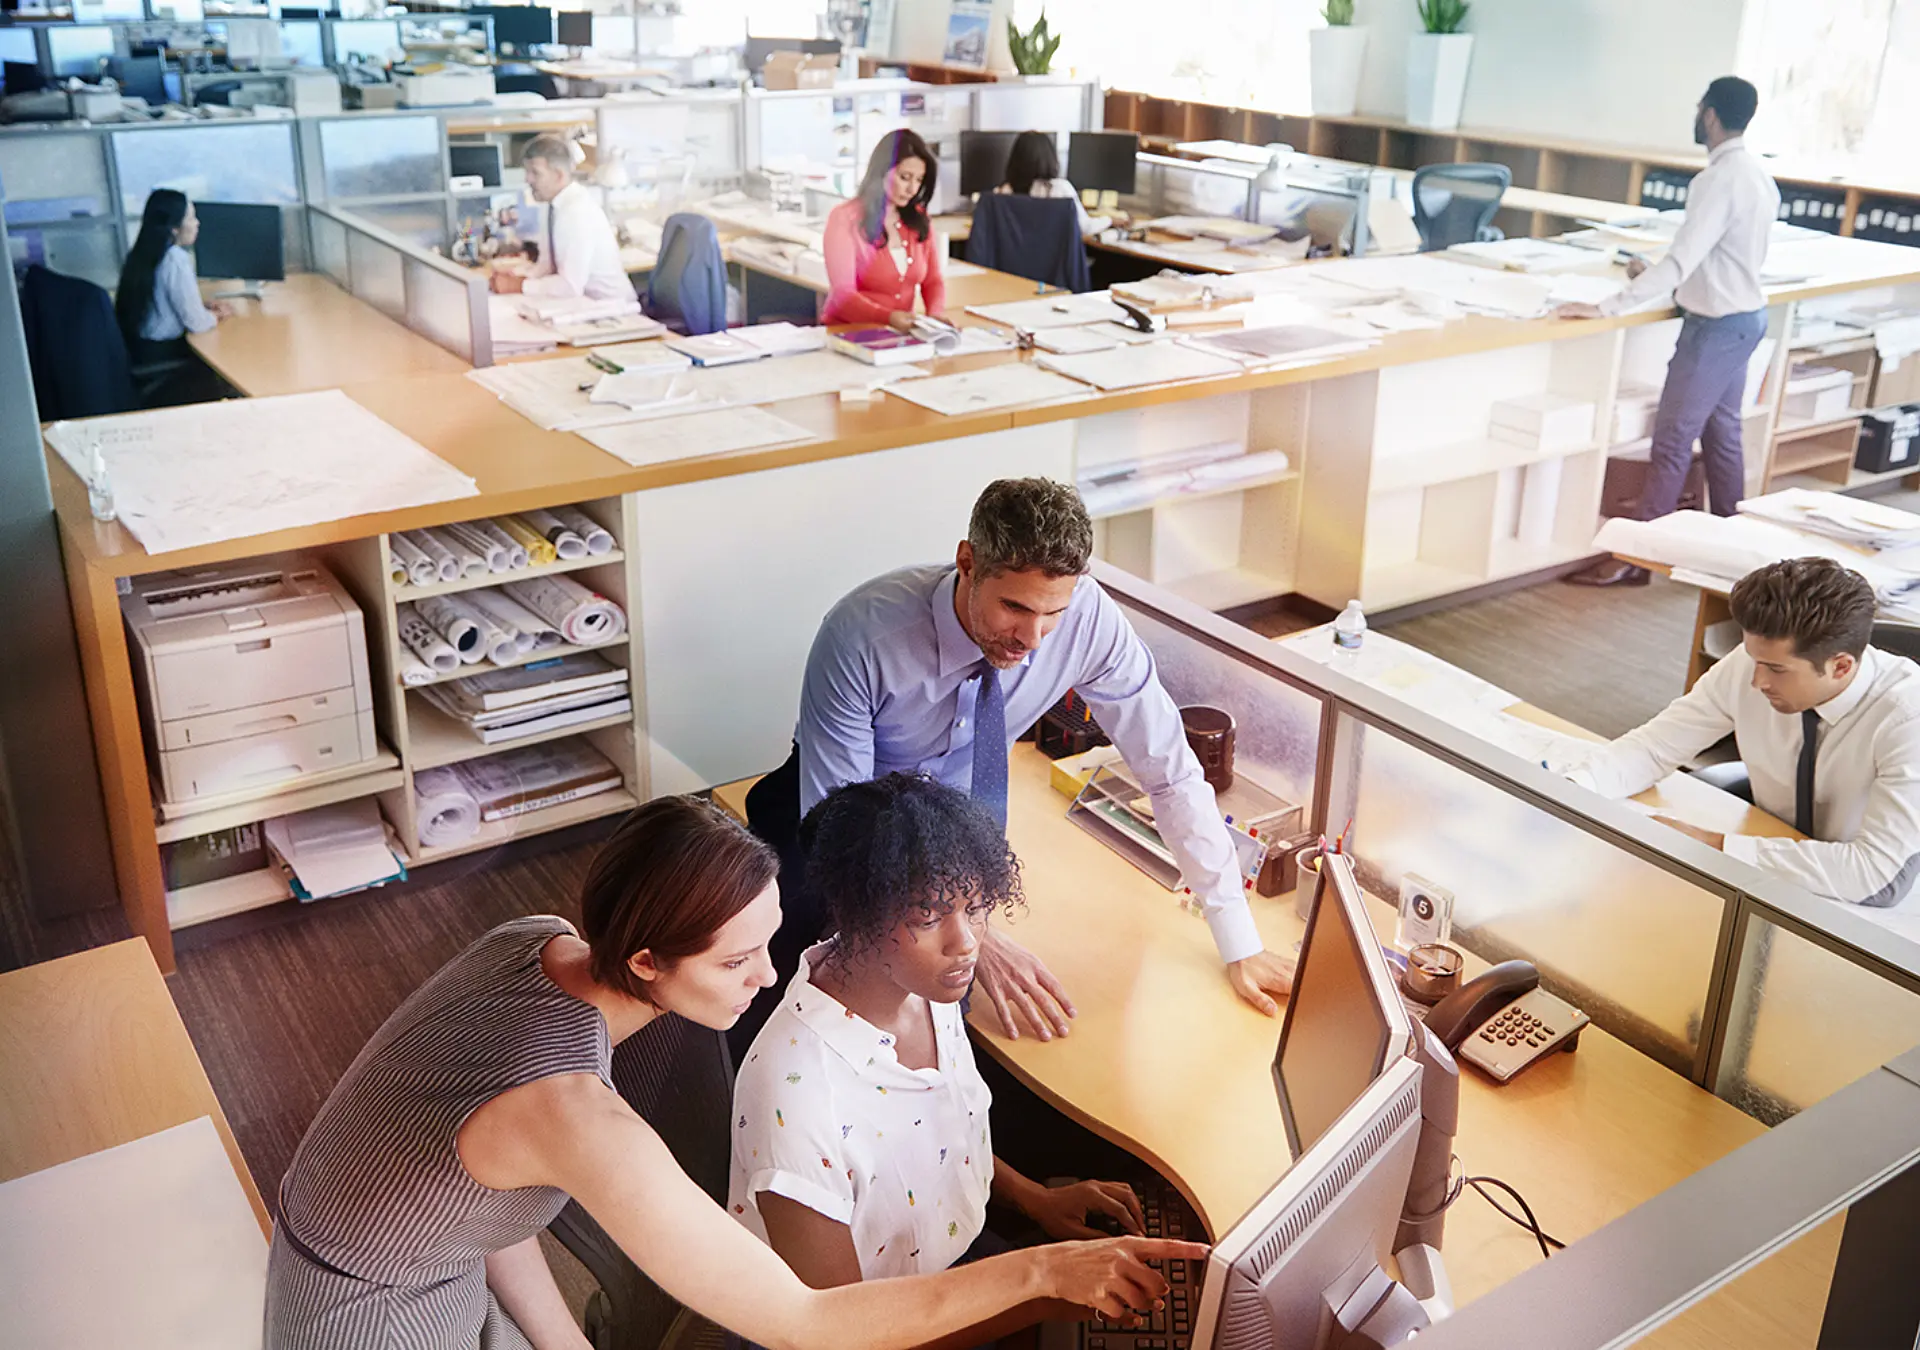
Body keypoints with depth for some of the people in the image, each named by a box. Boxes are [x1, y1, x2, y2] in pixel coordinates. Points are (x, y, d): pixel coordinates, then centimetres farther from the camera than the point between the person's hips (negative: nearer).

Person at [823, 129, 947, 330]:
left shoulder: (919, 219, 10)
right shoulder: (845, 218, -7)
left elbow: (933, 280, 9)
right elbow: (843, 295, -15)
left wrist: (936, 313, -13)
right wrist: (887, 318, -32)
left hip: (900, 332, 5)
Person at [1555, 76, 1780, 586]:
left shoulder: (1718, 180, -22)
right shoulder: (1755, 172, 8)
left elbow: (1682, 259, -29)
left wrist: (1607, 307, -31)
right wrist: (1661, 276, 17)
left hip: (1716, 325, -10)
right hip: (1745, 316, 10)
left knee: (1672, 442, -5)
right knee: (1722, 434, 17)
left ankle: (1635, 559, -1)